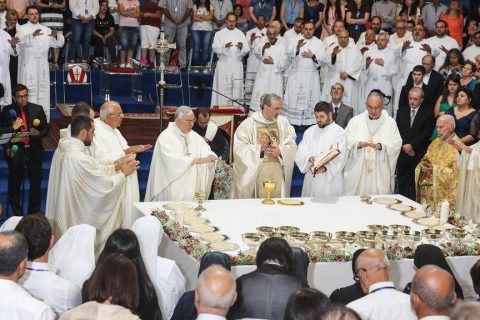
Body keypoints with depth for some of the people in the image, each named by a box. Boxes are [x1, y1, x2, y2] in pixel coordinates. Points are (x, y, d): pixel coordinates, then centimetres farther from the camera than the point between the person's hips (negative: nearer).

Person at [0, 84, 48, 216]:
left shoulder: (37, 109, -2)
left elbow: (46, 129, 4)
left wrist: (38, 134, -17)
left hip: (34, 151, 1)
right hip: (15, 151, -1)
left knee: (36, 184, 7)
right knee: (14, 185, 6)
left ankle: (34, 213, 21)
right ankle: (17, 214, 18)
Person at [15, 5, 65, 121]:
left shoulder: (46, 30, 13)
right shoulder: (22, 29, 3)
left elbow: (58, 43, 4)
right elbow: (21, 41, -18)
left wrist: (56, 35, -19)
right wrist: (32, 35, -37)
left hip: (42, 68, 3)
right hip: (28, 68, -3)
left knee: (43, 94, 4)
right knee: (29, 95, -5)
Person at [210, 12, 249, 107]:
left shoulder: (240, 34, 11)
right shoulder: (219, 34, 8)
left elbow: (247, 49, 1)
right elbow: (215, 48, -6)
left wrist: (241, 47, -22)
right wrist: (224, 46, -25)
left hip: (237, 64, 1)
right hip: (223, 64, -1)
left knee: (237, 87, -1)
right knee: (223, 88, -4)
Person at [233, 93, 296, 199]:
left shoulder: (283, 123, 8)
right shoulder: (248, 124, -2)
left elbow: (292, 146, 8)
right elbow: (239, 148, -6)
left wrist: (280, 151, -11)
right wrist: (259, 148, -16)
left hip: (278, 173, 3)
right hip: (256, 173, -2)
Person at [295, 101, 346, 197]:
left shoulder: (339, 132, -1)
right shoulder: (310, 131, 14)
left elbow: (339, 158, -10)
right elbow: (300, 152, 4)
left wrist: (325, 168, -25)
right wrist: (309, 157, -17)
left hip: (330, 180, -4)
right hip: (311, 179, 4)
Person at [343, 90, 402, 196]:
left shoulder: (390, 122, 7)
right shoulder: (355, 121, 9)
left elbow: (396, 143, -4)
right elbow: (346, 141, 1)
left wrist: (381, 146, -22)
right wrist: (357, 144, -20)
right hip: (357, 172, 1)